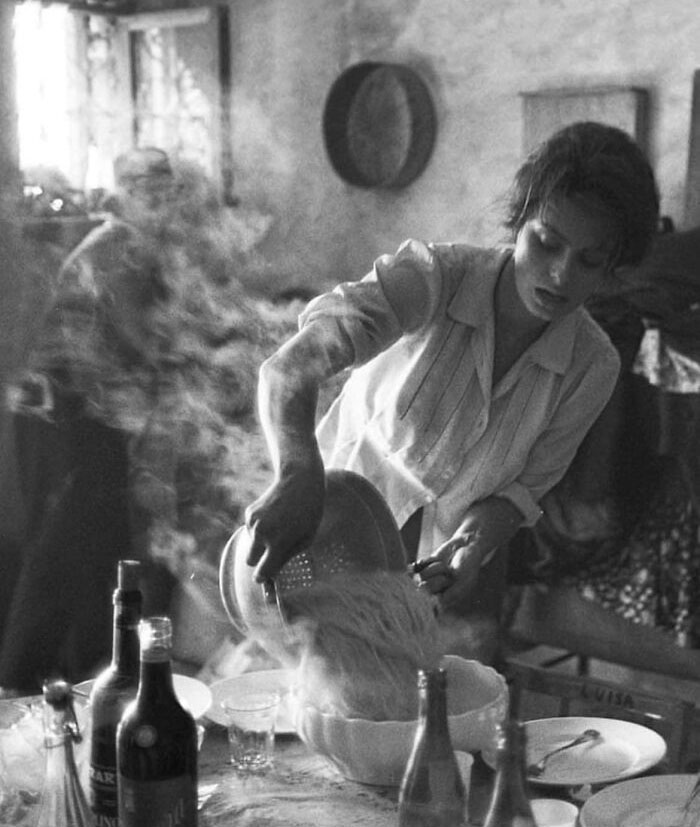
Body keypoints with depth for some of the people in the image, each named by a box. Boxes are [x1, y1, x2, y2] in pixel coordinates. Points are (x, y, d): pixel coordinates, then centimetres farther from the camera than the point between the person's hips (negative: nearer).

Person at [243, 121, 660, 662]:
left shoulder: (592, 368, -17)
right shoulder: (433, 278, -30)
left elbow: (522, 488, -6)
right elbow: (290, 367, -44)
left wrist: (474, 544, -28)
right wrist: (298, 474, -63)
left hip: (458, 539, 3)